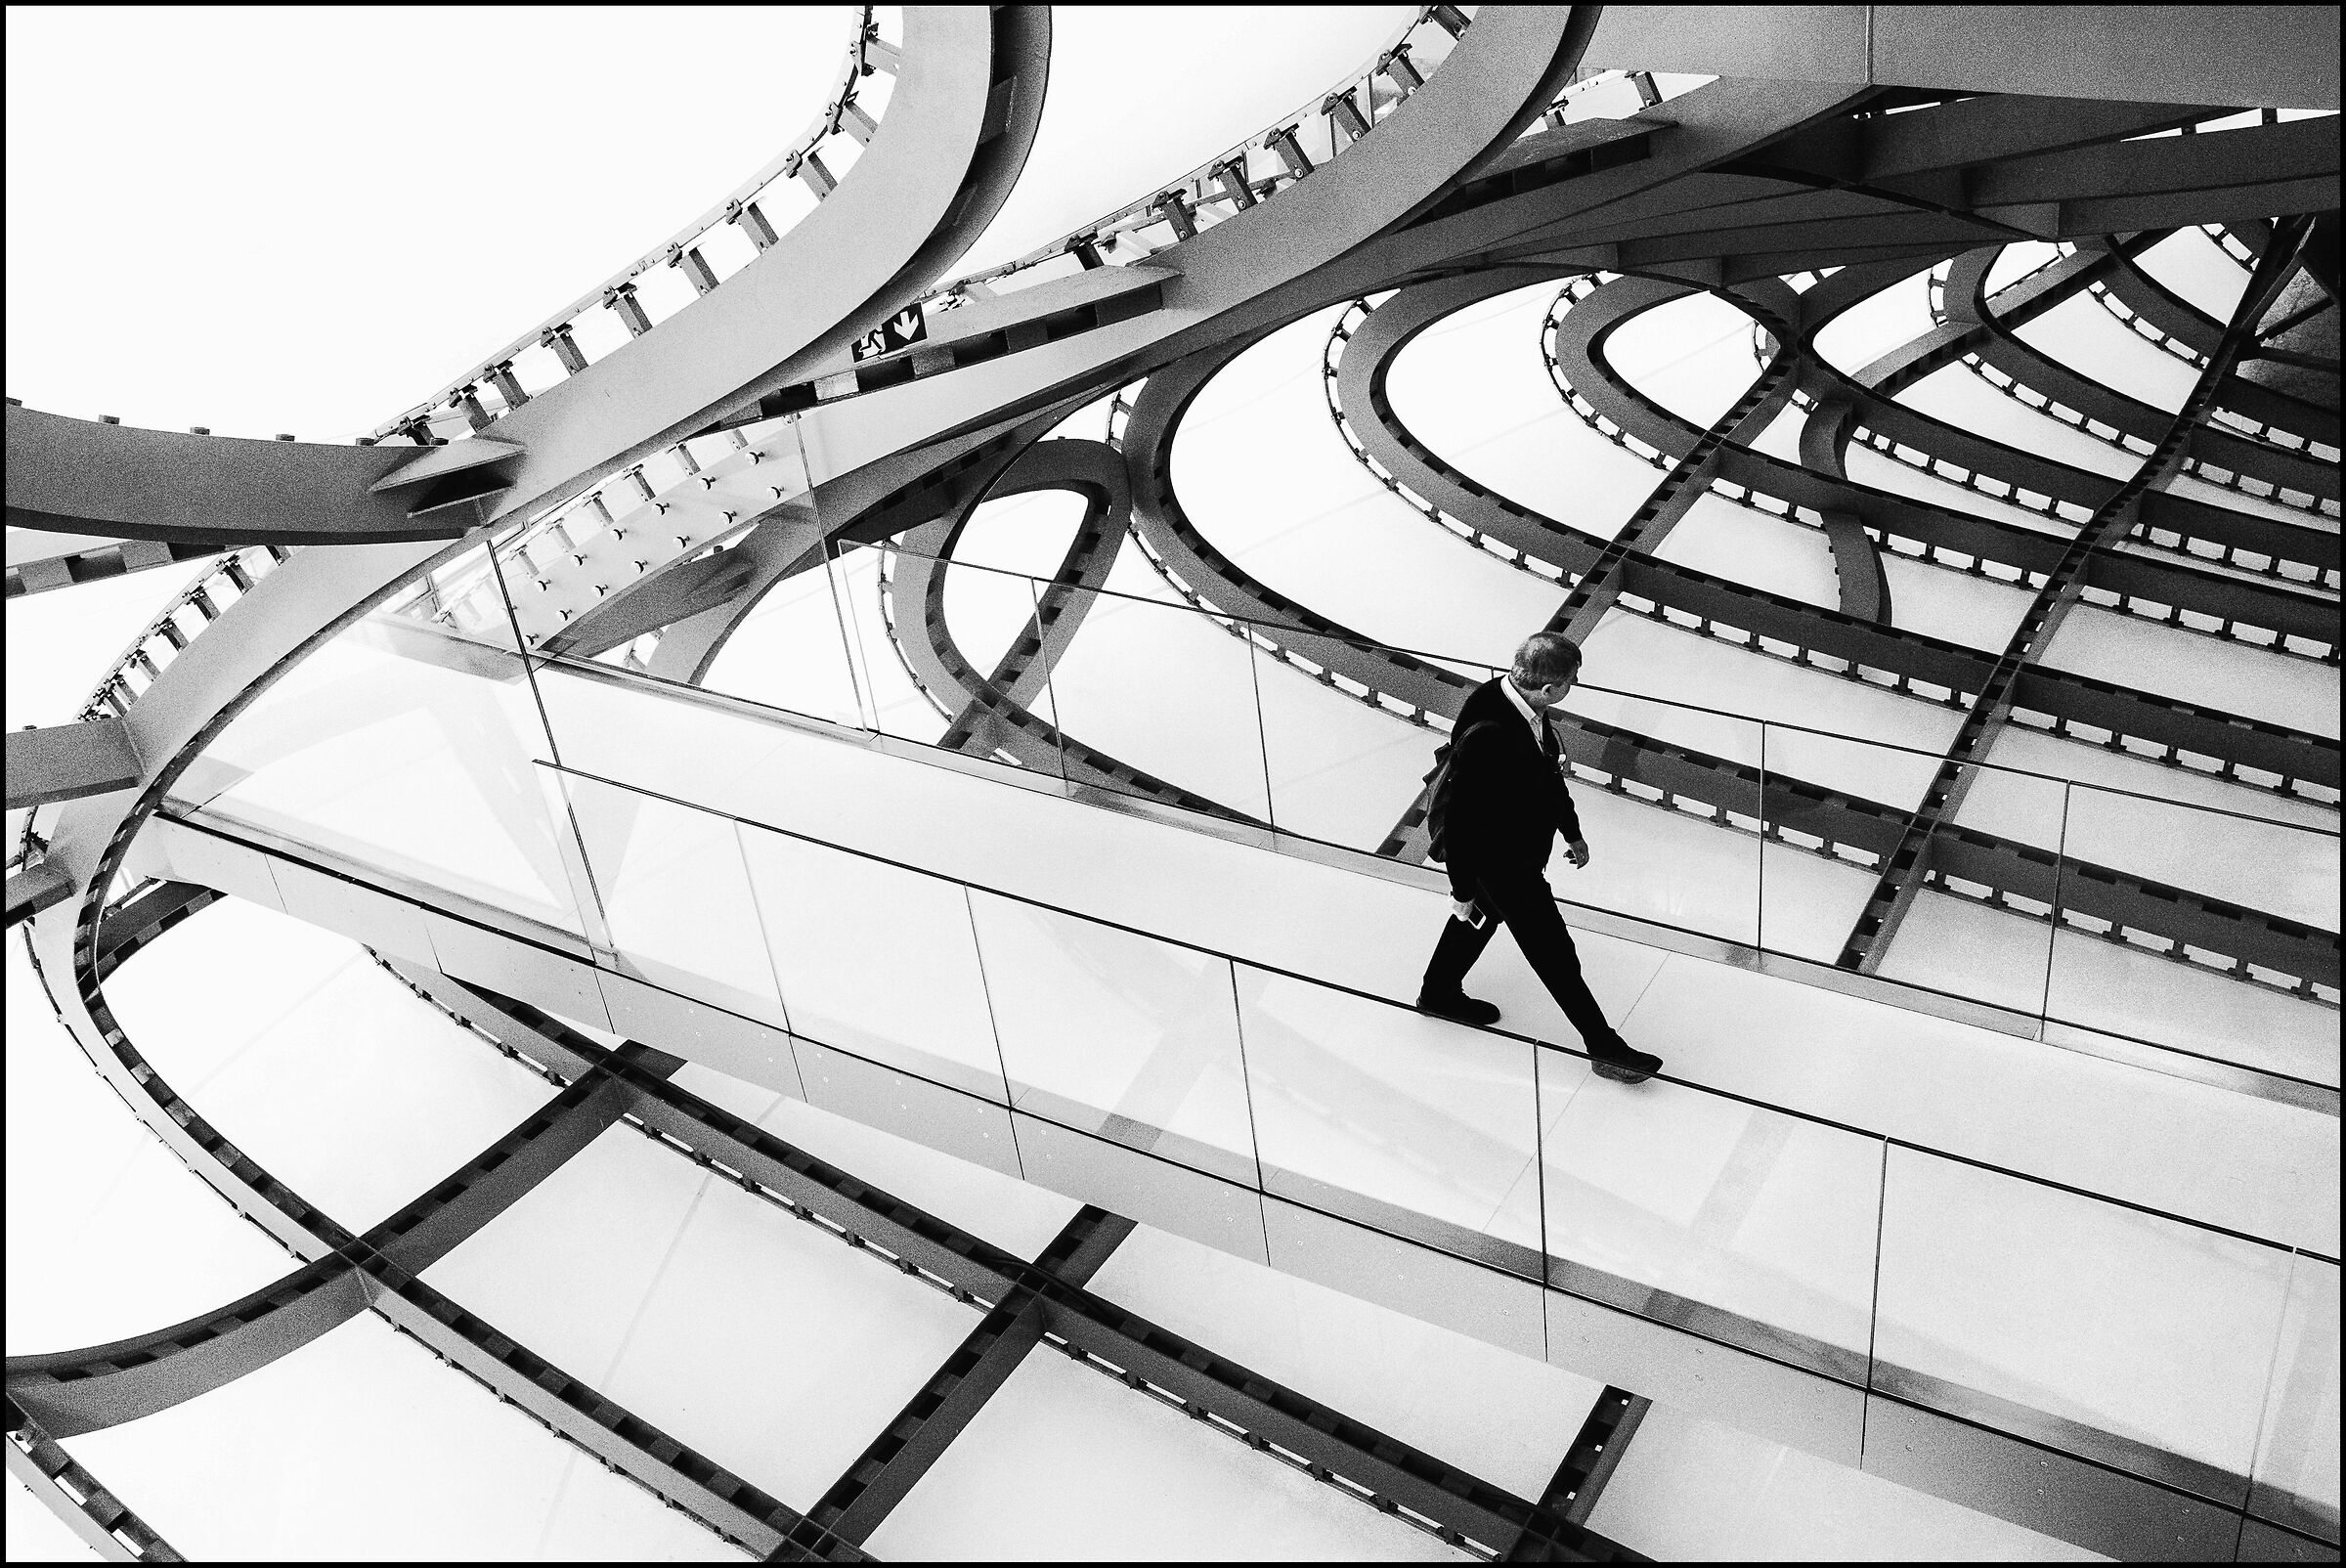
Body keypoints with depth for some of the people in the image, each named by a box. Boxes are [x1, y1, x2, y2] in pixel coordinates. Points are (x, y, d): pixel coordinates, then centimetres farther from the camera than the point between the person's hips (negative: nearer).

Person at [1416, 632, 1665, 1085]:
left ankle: (1439, 994, 53)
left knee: (1483, 914, 30)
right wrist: (1462, 890, -19)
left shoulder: (1522, 702, -11)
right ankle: (1604, 1047, 21)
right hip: (1500, 861, -9)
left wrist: (1573, 832, 18)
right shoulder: (1486, 735, -38)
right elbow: (1459, 818, -28)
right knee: (1555, 954, 5)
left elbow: (1550, 772, 7)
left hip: (1524, 849, 9)